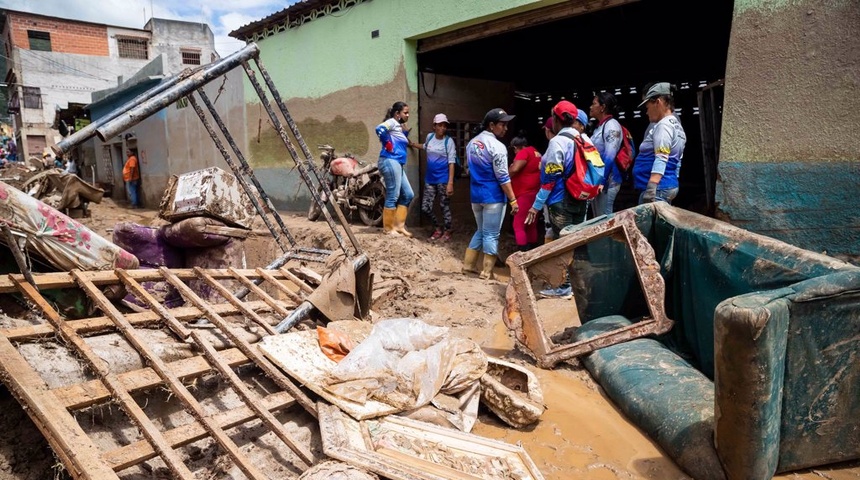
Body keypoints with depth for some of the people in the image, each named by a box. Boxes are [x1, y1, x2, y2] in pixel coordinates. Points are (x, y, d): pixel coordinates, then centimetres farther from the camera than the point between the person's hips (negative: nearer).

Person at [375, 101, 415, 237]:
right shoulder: (392, 122, -7)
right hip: (390, 162, -10)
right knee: (392, 196, -6)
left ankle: (399, 225, 14)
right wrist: (388, 144, -16)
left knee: (408, 195, 10)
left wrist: (406, 130, 12)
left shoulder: (400, 126, 22)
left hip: (398, 164, 10)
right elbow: (379, 128, -25)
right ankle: (388, 228, 2)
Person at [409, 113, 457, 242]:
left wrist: (450, 183, -20)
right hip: (430, 179, 5)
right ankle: (438, 227, 26)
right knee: (425, 207, 4)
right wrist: (412, 144, 25)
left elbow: (451, 163, -14)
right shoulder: (430, 137, 6)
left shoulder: (449, 141, -10)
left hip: (443, 180, -5)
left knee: (445, 206, 4)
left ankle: (447, 232, 20)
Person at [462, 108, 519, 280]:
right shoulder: (497, 146, -15)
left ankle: (468, 264, 23)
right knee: (491, 234, 1)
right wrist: (513, 200, -13)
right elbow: (503, 177, -17)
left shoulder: (472, 143, 10)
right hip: (493, 196, -8)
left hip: (475, 195, 8)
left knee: (481, 231, 20)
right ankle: (486, 272, 5)